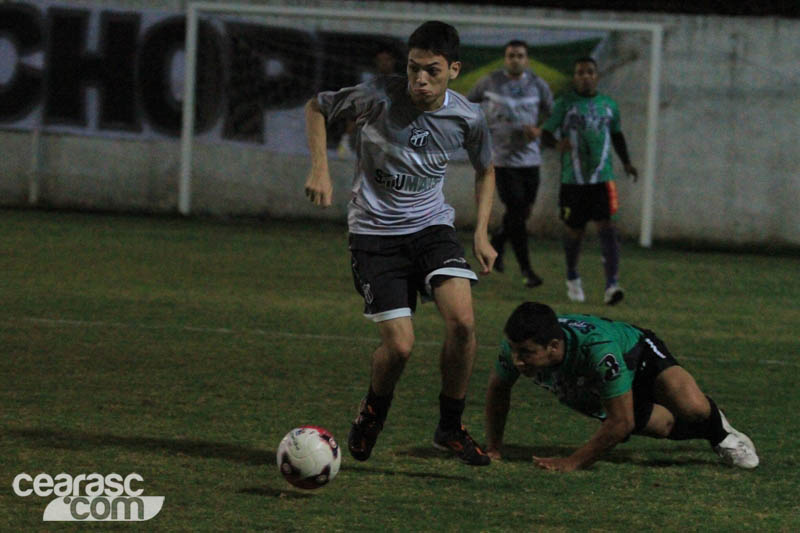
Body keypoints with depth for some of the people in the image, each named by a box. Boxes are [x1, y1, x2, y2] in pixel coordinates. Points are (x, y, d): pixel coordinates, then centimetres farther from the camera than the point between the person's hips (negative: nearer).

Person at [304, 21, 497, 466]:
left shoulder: (468, 118, -7)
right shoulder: (378, 97, -17)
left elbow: (485, 171, 14)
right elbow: (317, 107, 1)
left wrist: (482, 233, 4)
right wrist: (320, 170, -9)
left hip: (432, 226, 2)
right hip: (376, 232, -2)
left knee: (462, 320, -21)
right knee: (400, 346, -12)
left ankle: (451, 426, 0)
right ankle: (373, 413, 23)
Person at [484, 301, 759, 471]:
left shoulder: (598, 349, -49)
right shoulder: (517, 346, -34)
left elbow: (620, 422, -40)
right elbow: (497, 388, -9)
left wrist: (573, 462, -36)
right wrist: (493, 447, -9)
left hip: (640, 356, -5)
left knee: (691, 408, -29)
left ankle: (718, 430, 5)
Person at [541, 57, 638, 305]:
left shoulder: (608, 105, 11)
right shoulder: (565, 104, 1)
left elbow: (616, 135, 24)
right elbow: (546, 133, -2)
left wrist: (626, 162, 12)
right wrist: (556, 144, -24)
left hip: (602, 178, 1)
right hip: (573, 179, -1)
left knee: (607, 226, -14)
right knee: (575, 230, 9)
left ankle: (612, 284, -23)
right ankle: (572, 277, 36)